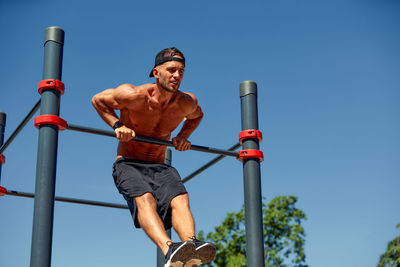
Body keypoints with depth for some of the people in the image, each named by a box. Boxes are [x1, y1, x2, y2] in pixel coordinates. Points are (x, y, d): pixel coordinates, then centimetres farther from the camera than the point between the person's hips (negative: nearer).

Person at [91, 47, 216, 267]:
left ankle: (191, 245, -53)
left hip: (159, 167, 4)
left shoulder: (186, 103, 0)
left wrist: (183, 136, 7)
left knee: (180, 199, -29)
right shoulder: (134, 96, -12)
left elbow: (197, 115, 26)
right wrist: (117, 125, -11)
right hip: (128, 165, -4)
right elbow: (98, 100, 4)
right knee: (145, 199, -35)